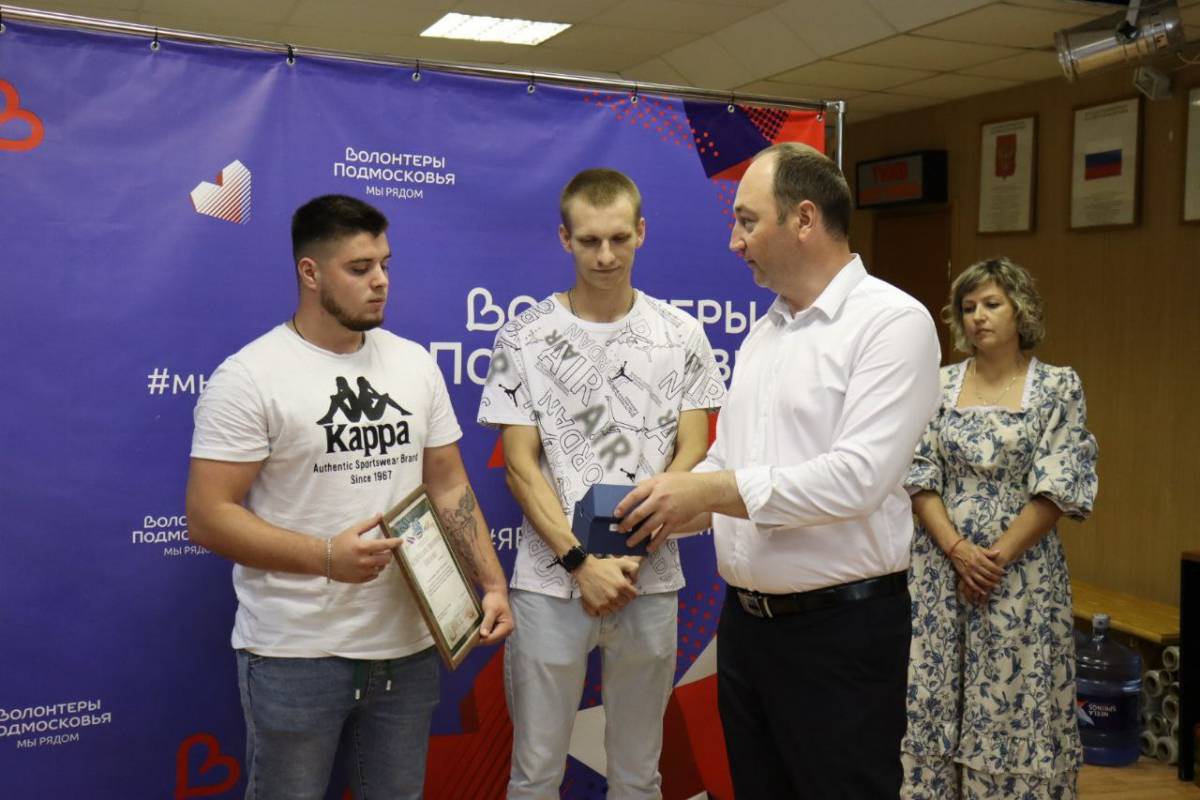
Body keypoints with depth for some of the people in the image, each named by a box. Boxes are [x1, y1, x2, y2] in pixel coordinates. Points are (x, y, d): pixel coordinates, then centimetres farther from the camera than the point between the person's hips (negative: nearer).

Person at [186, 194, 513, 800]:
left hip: (408, 646, 5)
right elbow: (208, 516, -14)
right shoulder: (249, 376, -10)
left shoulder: (415, 363, 6)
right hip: (295, 656, -4)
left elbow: (450, 487, 10)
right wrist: (326, 555, -23)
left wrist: (492, 583, 0)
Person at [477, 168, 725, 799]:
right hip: (550, 580, -1)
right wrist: (581, 561, -13)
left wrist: (630, 555, -9)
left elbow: (692, 456, 0)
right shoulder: (525, 338, -2)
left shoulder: (680, 334, 2)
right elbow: (520, 465, -4)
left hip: (650, 579, 1)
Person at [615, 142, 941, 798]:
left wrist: (707, 490, -22)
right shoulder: (762, 331, 12)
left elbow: (857, 476, -23)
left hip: (840, 627, -7)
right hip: (745, 616, 8)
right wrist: (669, 508, -4)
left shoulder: (893, 322, -13)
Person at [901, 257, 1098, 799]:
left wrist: (998, 556, -13)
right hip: (941, 566, 2)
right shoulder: (940, 384, 5)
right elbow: (919, 477, 1)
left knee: (1012, 709, 2)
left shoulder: (1058, 386, -1)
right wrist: (958, 550, -11)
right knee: (932, 705, 6)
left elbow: (1058, 489, -7)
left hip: (1021, 570, -2)